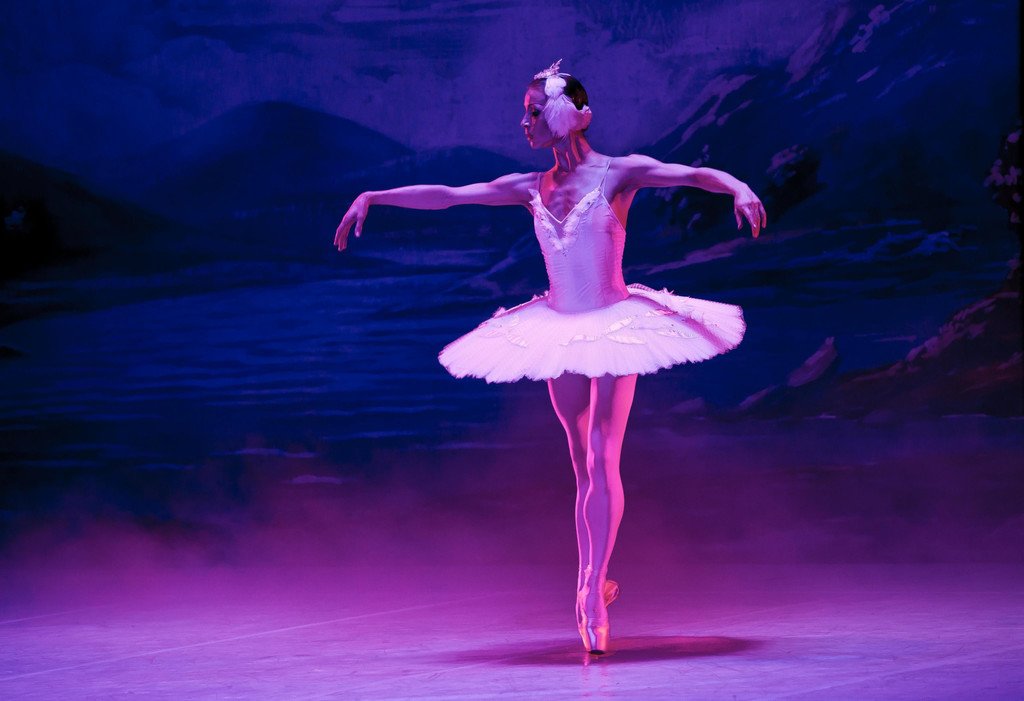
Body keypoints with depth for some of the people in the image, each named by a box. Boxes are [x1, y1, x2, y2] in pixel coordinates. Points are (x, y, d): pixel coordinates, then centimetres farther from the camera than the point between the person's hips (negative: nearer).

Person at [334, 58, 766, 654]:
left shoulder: (619, 173, -5)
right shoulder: (532, 189, 7)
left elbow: (695, 174, -17)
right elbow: (446, 194, 10)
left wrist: (737, 187, -37)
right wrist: (374, 197, 8)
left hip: (615, 327, -4)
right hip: (559, 335, 4)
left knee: (602, 460, -11)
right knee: (584, 467, 9)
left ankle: (593, 594, -10)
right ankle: (595, 584, 18)